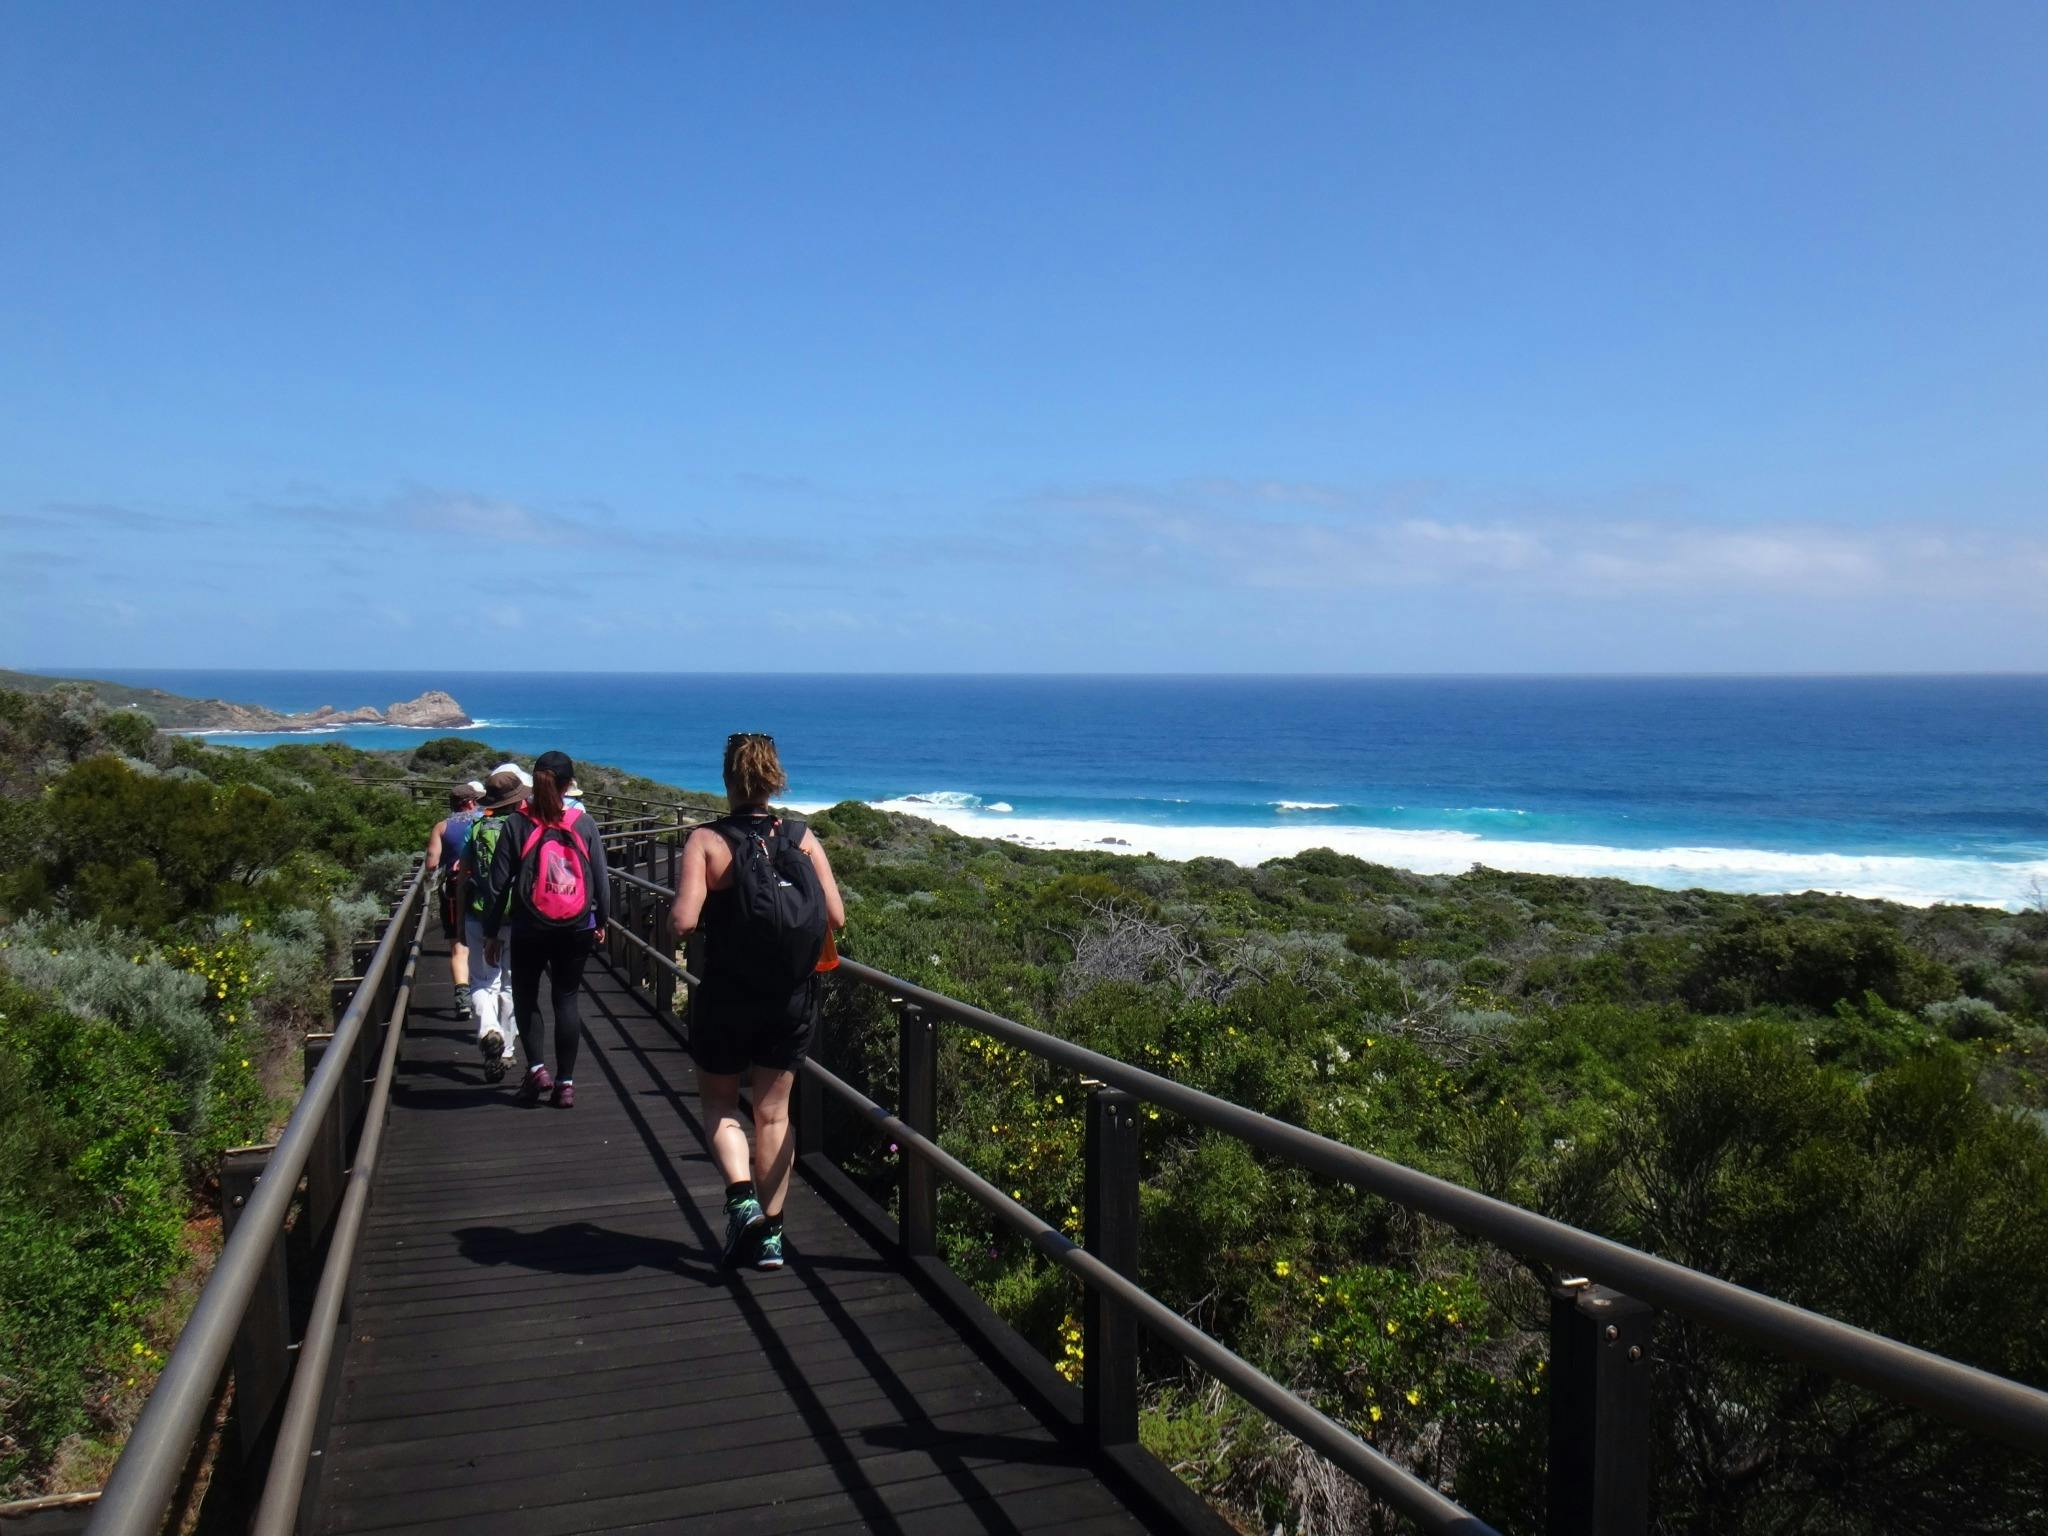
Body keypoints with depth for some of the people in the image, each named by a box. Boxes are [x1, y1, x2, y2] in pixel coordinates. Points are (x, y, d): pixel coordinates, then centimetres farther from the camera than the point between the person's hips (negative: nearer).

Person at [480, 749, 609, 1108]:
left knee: (525, 996, 16)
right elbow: (602, 876, 2)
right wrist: (602, 920, 16)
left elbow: (497, 883, -5)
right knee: (566, 998, 9)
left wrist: (491, 932, 3)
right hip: (577, 929, 2)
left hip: (530, 929, -1)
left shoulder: (516, 824, -6)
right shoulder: (584, 823, -2)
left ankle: (537, 1068, 2)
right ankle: (566, 1084, 9)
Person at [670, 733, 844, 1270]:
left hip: (725, 997, -2)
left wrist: (674, 914, 1)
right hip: (793, 998, 3)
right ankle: (770, 1234, 20)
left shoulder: (707, 840, -12)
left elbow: (684, 921, -21)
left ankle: (741, 1196, -3)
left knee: (719, 1103, 19)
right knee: (774, 1113, 15)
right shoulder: (802, 838, -4)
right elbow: (835, 917, -7)